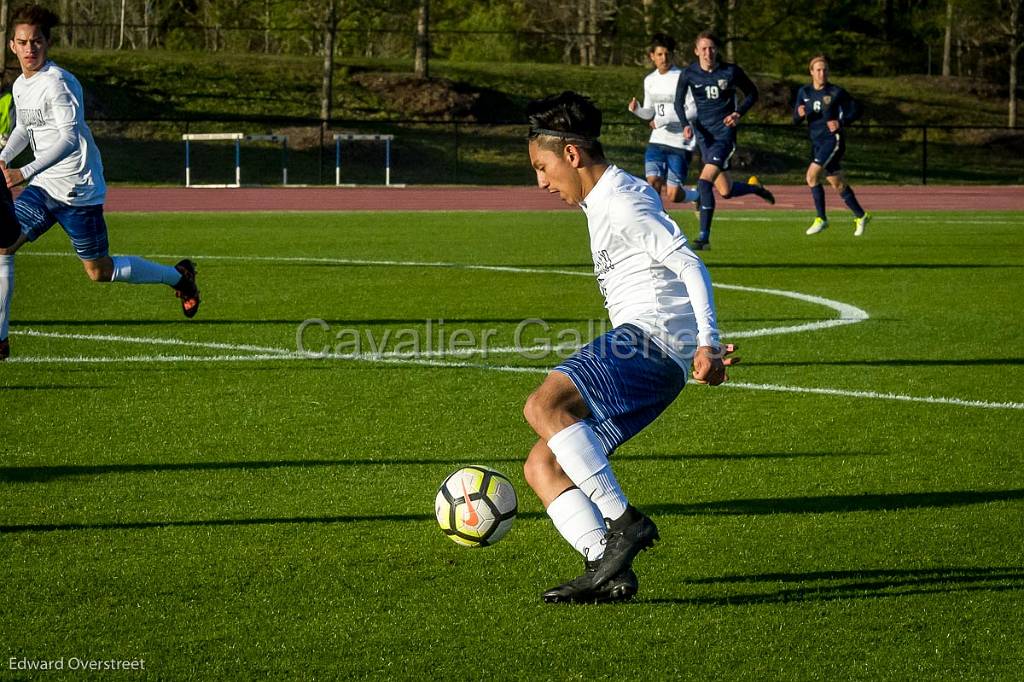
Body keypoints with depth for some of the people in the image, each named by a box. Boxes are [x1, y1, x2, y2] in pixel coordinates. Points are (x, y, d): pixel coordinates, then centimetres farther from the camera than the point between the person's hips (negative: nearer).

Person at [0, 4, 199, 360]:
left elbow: (69, 139, -28)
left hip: (77, 190, -8)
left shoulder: (57, 82, -20)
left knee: (99, 271, 3)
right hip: (44, 187, 8)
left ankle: (177, 276, 26)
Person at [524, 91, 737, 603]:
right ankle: (606, 568, -12)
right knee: (541, 467, 3)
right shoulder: (603, 202, 24)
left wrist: (707, 344, -25)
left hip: (650, 340, -11)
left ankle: (623, 522, -29)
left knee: (543, 406, -29)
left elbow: (690, 266, -16)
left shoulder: (621, 204, -8)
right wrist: (703, 346, 29)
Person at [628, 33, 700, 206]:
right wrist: (636, 110, -5)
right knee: (653, 182, -16)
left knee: (673, 196, -3)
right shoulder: (650, 80, 9)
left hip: (681, 142, -5)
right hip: (657, 141, 5)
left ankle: (696, 195, 30)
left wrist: (664, 120, -19)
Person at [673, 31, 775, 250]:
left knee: (705, 181, -20)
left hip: (725, 131, -4)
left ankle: (704, 236, -16)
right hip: (704, 133, 4)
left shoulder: (731, 71, -5)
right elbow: (679, 102, 9)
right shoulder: (688, 74, 0)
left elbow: (752, 93, 9)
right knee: (725, 191, 6)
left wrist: (739, 113, -8)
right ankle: (755, 188, 40)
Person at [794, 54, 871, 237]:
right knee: (837, 184, 9)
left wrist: (841, 122, -17)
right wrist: (800, 113, -16)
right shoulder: (804, 92, 7)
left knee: (812, 174, -20)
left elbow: (856, 110, -2)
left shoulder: (836, 92, -7)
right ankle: (860, 216, 24)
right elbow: (795, 119, 7)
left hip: (833, 139, -6)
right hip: (816, 142, 6)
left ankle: (821, 219, -10)